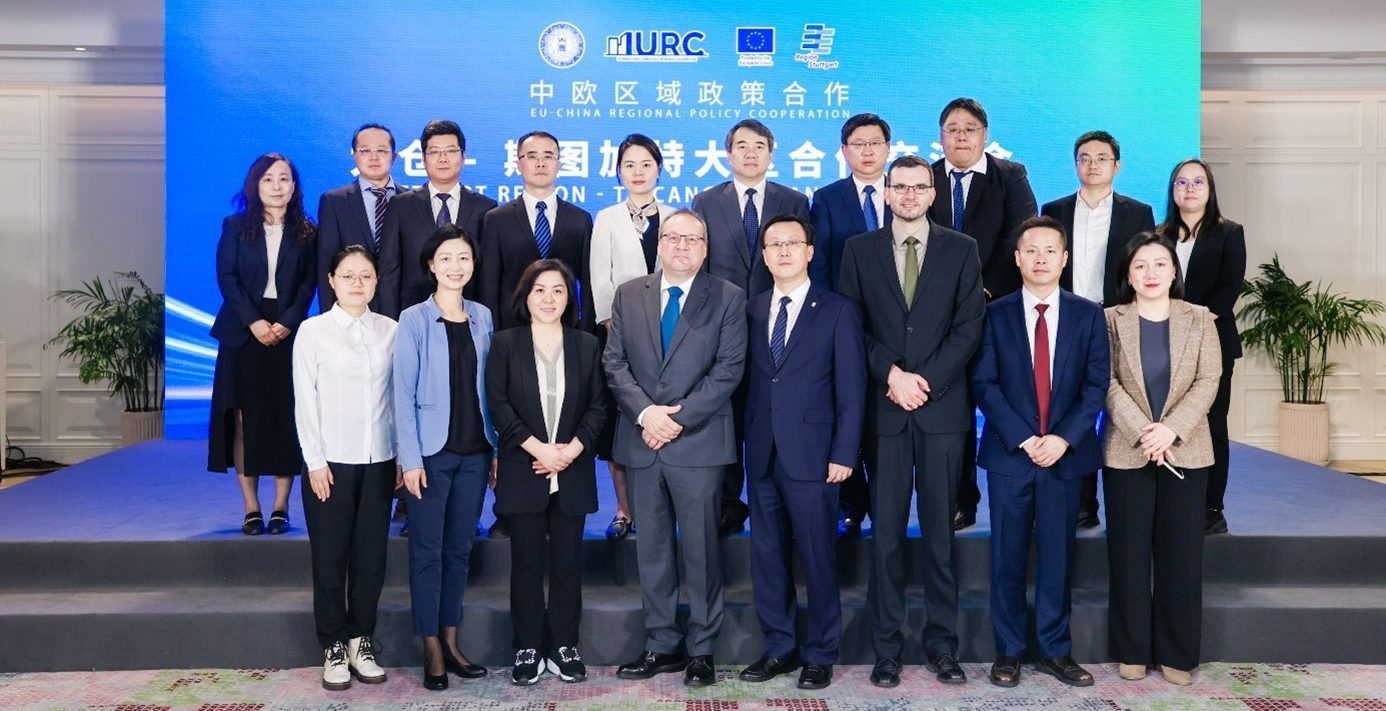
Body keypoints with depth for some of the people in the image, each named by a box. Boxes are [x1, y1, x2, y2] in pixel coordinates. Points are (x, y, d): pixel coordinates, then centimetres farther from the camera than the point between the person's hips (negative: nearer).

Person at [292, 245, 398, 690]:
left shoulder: (391, 331, 6)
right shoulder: (313, 331, 0)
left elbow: (398, 397, 6)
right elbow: (305, 401, -2)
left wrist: (403, 455, 2)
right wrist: (315, 462, -7)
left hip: (379, 461, 2)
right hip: (331, 462, -2)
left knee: (371, 557, 7)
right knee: (330, 558, 4)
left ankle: (361, 642, 21)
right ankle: (334, 649, 17)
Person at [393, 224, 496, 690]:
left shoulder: (482, 318, 7)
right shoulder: (413, 320, -5)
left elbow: (488, 388, 9)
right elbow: (404, 394, -7)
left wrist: (497, 447, 4)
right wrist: (410, 458, -12)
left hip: (474, 451, 4)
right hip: (432, 451, -4)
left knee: (460, 548, 11)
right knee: (428, 550, 3)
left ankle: (451, 640, 21)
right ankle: (431, 648, 13)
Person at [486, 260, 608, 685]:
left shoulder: (587, 346, 7)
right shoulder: (505, 343, 2)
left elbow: (597, 406, 4)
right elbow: (498, 404, -4)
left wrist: (572, 449, -10)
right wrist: (538, 448, -12)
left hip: (573, 472, 2)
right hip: (523, 471, -1)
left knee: (567, 562, 6)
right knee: (527, 563, 4)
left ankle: (564, 647, 17)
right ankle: (528, 650, 14)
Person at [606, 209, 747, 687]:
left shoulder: (728, 298, 2)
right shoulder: (629, 294, 11)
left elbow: (728, 369, -6)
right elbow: (614, 363, 5)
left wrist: (679, 419, -14)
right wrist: (646, 412, -11)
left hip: (698, 442, -3)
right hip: (641, 441, 3)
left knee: (701, 549, 4)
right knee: (651, 549, 10)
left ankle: (702, 651, 16)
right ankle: (661, 645, 22)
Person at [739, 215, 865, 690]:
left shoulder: (837, 311, -1)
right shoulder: (751, 311, 11)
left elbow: (851, 390, -4)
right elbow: (749, 381, 9)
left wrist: (844, 453, -10)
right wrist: (745, 442, 2)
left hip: (811, 455, -4)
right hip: (762, 455, 4)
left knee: (818, 557, 3)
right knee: (766, 555, 10)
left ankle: (821, 654, 18)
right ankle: (778, 647, 24)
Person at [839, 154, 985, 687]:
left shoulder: (961, 249, 8)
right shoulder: (859, 249, 8)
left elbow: (969, 326, 0)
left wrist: (927, 379, -10)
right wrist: (892, 374, -10)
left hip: (943, 407, 0)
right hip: (883, 407, 0)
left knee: (940, 532, 6)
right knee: (886, 532, 3)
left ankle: (942, 643, 16)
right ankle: (886, 647, 11)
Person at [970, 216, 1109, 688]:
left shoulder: (1088, 315, 5)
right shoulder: (995, 314, 2)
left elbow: (1096, 384, 0)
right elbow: (984, 384, -4)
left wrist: (1063, 438, -12)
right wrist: (1023, 439, -12)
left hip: (1066, 453, 1)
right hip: (1009, 454, -1)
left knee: (1057, 556, 8)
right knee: (1008, 557, 5)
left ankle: (1055, 650, 20)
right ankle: (1008, 652, 16)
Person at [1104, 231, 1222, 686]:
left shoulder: (1199, 319, 5)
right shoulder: (1111, 320, 2)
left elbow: (1208, 381, -2)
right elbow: (1109, 385, -5)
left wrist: (1171, 429, -14)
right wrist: (1144, 434, -15)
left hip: (1185, 452, 1)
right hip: (1126, 452, -1)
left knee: (1181, 553, 4)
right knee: (1128, 552, 4)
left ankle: (1178, 653, 15)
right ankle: (1131, 650, 15)